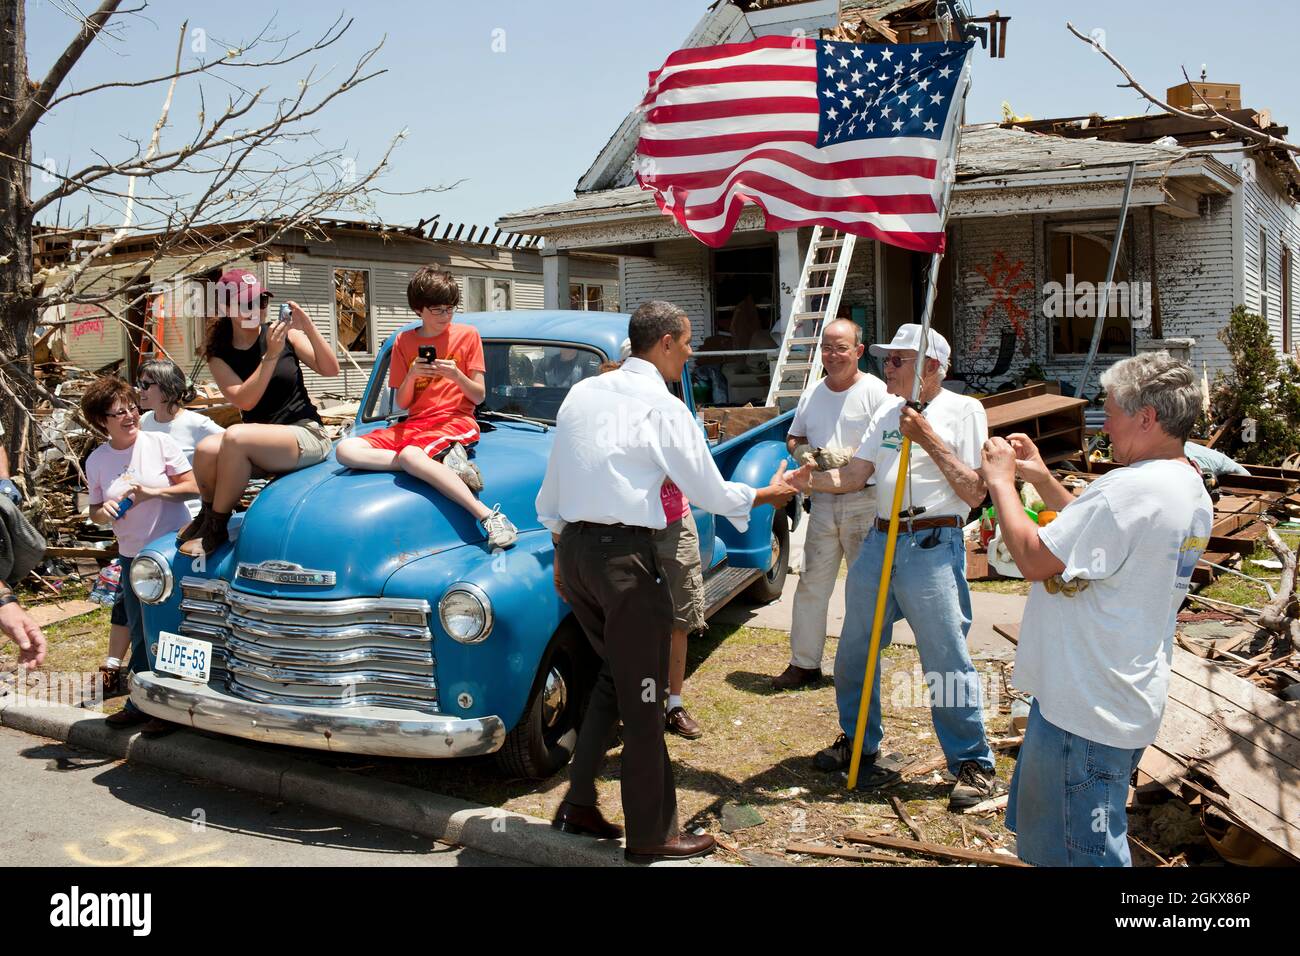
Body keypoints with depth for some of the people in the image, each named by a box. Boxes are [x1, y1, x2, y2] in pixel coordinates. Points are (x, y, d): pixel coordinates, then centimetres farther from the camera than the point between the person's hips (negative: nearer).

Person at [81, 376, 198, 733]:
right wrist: (105, 512, -14)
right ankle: (140, 704, 27)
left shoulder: (159, 442, -8)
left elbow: (193, 486, -8)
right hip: (132, 555, 4)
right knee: (140, 634, 14)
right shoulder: (96, 461, 2)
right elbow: (96, 512, 9)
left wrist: (152, 492, -20)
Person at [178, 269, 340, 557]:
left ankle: (215, 527, -12)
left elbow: (330, 369, -3)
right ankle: (207, 513, 6)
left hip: (307, 436, -3)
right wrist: (271, 356, -18)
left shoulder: (286, 334, 2)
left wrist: (307, 326, -15)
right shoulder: (219, 355, 6)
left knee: (235, 437, -32)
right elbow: (244, 401, -10)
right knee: (206, 449, -28)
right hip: (260, 446, 3)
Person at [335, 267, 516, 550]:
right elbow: (401, 403, 9)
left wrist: (456, 375, -16)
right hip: (414, 424, 5)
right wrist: (411, 375, -11)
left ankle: (489, 516, -41)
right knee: (346, 450, -20)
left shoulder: (467, 335, 4)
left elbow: (479, 396, 3)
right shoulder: (404, 341, 12)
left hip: (456, 423, -5)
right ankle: (445, 462, -28)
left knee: (409, 454, -39)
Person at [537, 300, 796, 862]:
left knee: (614, 672, 22)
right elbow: (710, 493, -3)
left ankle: (579, 804, 24)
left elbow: (551, 486, 14)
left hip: (572, 547, 7)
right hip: (624, 555, -7)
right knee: (641, 692, 4)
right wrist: (769, 494, 14)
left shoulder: (582, 393, 11)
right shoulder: (662, 407, -9)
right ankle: (651, 835, 15)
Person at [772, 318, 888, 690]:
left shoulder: (876, 392, -6)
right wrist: (799, 450, 1)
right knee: (811, 584, 6)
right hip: (823, 501, 5)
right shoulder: (812, 394, 13)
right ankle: (804, 663, 16)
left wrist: (858, 458, -21)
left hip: (864, 502, -5)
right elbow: (793, 437, 23)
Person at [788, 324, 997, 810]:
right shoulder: (888, 413, 15)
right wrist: (812, 479, -10)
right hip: (880, 541, 7)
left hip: (933, 547, -7)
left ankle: (973, 764, 13)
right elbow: (853, 476, 9)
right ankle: (859, 743, 33)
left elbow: (974, 493, -12)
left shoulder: (963, 410, -4)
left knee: (946, 661, -3)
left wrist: (928, 438, -16)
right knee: (854, 651, 14)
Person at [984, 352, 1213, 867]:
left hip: (1086, 708, -11)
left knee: (1079, 851, 3)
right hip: (1129, 700, 11)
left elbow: (1035, 559, -24)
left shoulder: (1129, 488, -25)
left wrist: (1002, 481, -11)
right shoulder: (1191, 490, 10)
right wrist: (1040, 478, 14)